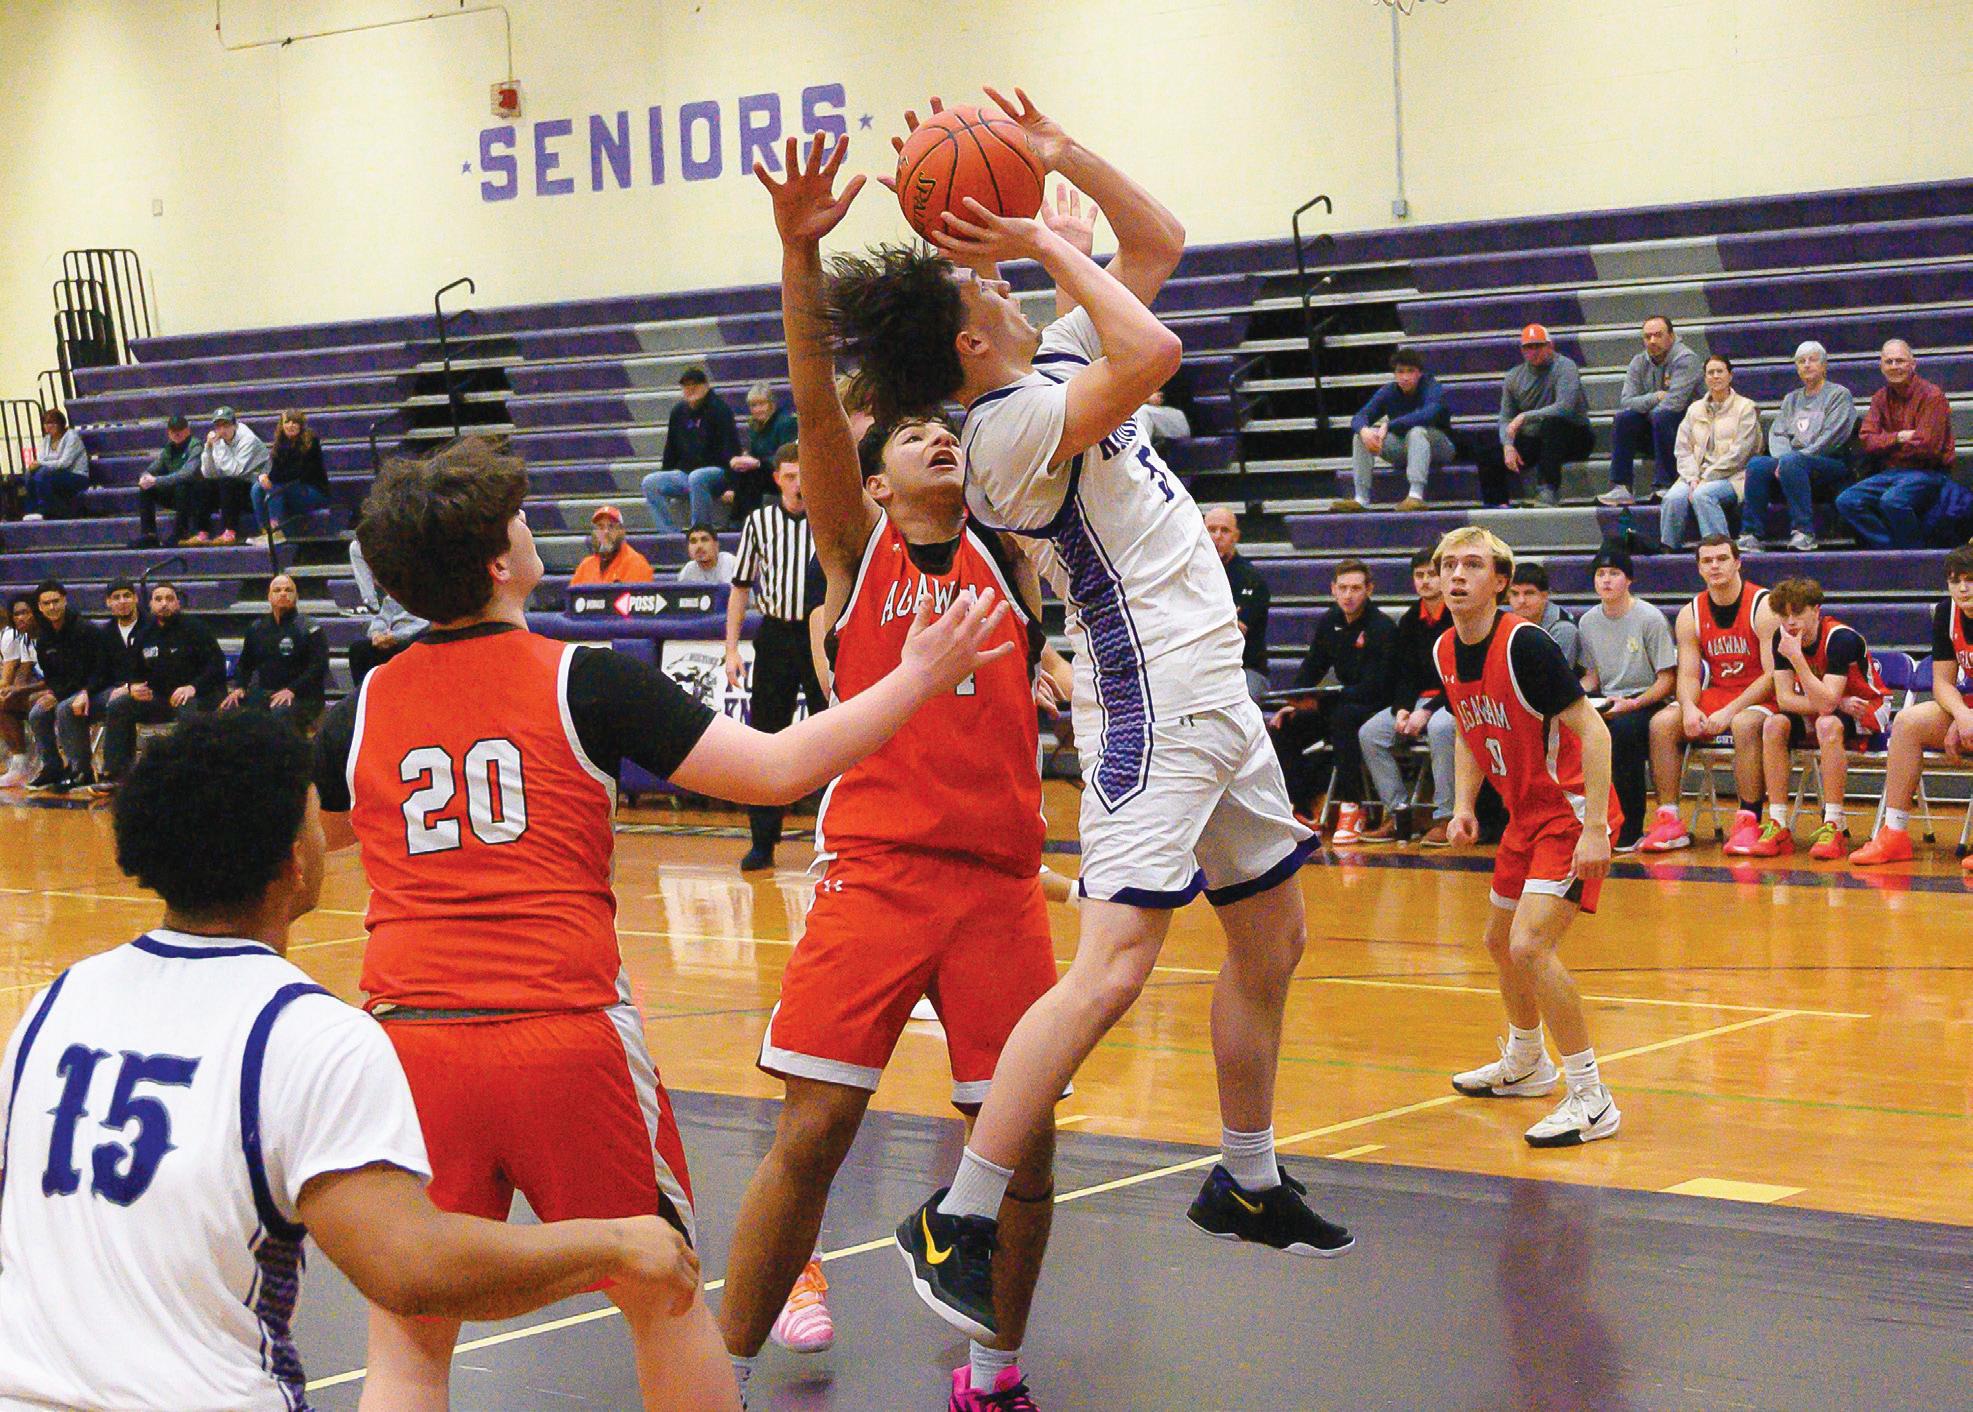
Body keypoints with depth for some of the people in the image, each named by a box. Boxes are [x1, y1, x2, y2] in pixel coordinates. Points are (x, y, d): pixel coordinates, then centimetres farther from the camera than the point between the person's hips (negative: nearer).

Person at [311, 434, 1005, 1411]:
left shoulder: (361, 712, 7)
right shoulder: (584, 681, -2)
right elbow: (777, 771, -4)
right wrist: (916, 679, 7)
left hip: (412, 1041, 2)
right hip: (570, 1036, -2)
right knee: (664, 1303, 17)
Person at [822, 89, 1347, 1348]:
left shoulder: (1056, 361, 10)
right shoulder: (1010, 424, -17)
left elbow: (1161, 244, 17)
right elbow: (1154, 352, -30)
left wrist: (1064, 155, 5)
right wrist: (1048, 242, -19)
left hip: (1214, 692, 10)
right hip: (1153, 707, -10)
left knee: (1272, 945, 19)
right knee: (1111, 970, -19)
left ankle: (1248, 1183, 34)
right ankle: (958, 1222, -15)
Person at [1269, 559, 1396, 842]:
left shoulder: (1382, 628, -16)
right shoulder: (1329, 622, 5)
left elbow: (1374, 688, -23)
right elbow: (1311, 668, 14)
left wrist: (1324, 697, -30)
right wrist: (1292, 704, -4)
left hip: (1377, 707, -8)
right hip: (1344, 702, 8)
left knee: (1342, 716, -39)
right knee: (1281, 729, -8)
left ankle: (1351, 809, -36)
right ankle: (1304, 810, -6)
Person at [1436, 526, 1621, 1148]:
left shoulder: (1525, 645, -23)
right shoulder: (1446, 653, 2)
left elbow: (1593, 731, -23)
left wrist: (1594, 828, -28)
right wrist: (1464, 805, 5)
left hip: (1572, 811, -9)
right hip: (1525, 813, 9)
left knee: (1530, 945, -22)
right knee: (1501, 942, 21)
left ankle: (1591, 1101, -13)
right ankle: (1525, 1063, 47)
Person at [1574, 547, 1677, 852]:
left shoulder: (1650, 618, -7)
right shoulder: (1588, 622, 10)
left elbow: (1668, 680, -7)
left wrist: (1630, 704, -22)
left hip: (1647, 702, -5)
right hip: (1606, 701, 5)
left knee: (1622, 729, -39)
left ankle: (1631, 829, -26)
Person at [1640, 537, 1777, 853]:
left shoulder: (1763, 607, -12)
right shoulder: (1691, 615, 4)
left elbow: (1773, 674, -17)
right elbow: (1688, 675, 2)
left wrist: (1730, 711, -25)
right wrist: (1689, 708, -22)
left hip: (1759, 697, -5)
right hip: (1716, 694, 5)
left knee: (1745, 724, -38)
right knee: (1662, 722, -18)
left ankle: (1748, 821, -32)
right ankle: (1669, 821, -17)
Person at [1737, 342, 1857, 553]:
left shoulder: (1839, 394, 6)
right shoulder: (1791, 399, 26)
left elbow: (1832, 437, -7)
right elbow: (1776, 434, 14)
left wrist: (1792, 458, -15)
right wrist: (1782, 458, -9)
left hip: (1830, 463, -5)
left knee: (1791, 462, -37)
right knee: (1757, 464, -24)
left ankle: (1804, 532, -38)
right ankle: (1751, 534, -30)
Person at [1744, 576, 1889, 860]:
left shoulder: (1841, 638, -27)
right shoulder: (1783, 638, -10)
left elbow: (1825, 703, -35)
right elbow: (1785, 698, -14)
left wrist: (1796, 657, -39)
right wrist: (1838, 704, -25)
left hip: (1865, 711, -6)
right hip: (1827, 705, 6)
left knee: (1828, 725, -38)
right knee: (1774, 725, -23)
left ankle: (1834, 826, -35)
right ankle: (1778, 826, -23)